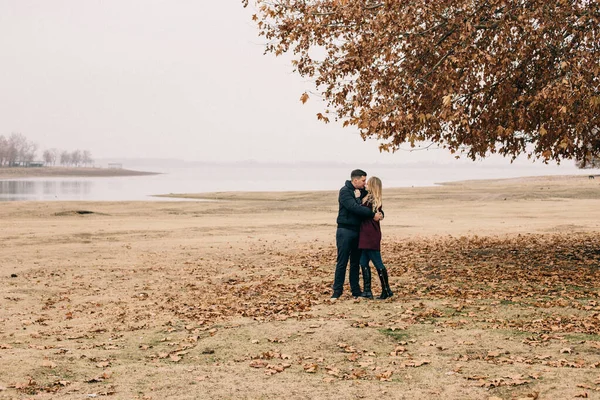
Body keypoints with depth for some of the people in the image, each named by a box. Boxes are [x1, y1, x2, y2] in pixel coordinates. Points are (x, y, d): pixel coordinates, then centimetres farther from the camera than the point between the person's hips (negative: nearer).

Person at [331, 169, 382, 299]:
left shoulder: (363, 192, 10)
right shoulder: (345, 191, -10)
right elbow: (354, 207, -24)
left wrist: (380, 213, -9)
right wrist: (372, 214, -26)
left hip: (358, 231, 6)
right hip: (345, 230, -6)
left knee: (356, 262, 11)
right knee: (342, 262, -3)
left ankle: (355, 290, 19)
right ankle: (337, 290, 4)